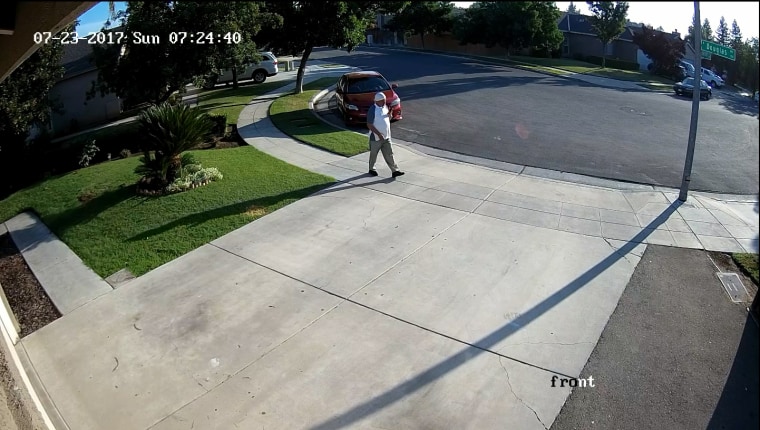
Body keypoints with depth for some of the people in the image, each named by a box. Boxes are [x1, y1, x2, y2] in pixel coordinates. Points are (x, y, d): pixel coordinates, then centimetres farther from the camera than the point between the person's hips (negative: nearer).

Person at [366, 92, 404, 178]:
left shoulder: (385, 107, 5)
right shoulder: (372, 110, -17)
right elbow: (369, 125, -18)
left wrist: (390, 114, -6)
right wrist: (379, 134, -23)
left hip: (386, 137, 6)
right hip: (376, 137, -6)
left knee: (389, 154, 5)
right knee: (373, 154, 12)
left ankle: (395, 171, 7)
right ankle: (371, 169, 30)